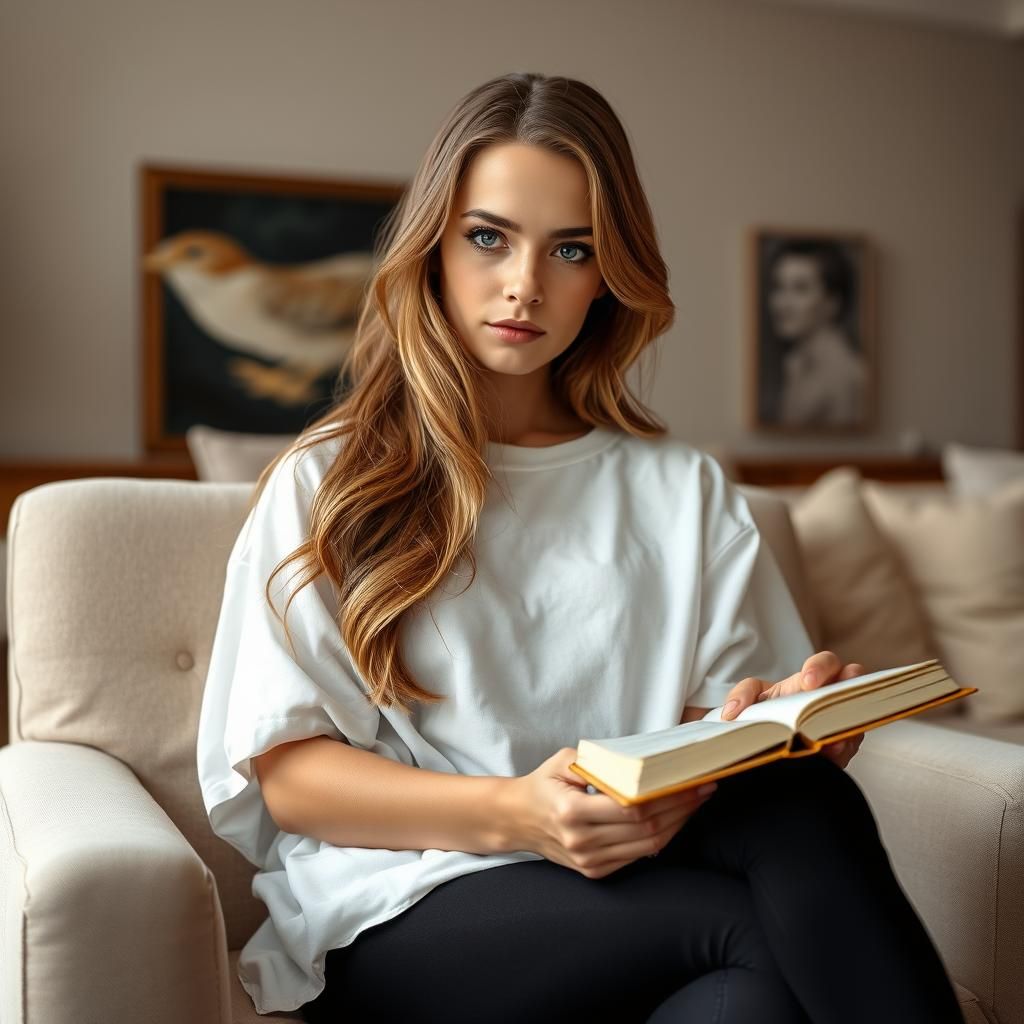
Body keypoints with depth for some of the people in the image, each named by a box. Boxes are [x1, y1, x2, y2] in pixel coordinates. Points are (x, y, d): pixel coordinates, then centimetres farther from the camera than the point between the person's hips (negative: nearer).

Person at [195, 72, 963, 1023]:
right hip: (400, 922, -3)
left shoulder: (683, 489, 16)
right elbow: (286, 772, -1)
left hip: (634, 887, 4)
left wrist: (781, 715, -17)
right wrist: (512, 813, -18)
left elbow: (732, 718, 9)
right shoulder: (325, 482, 8)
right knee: (791, 878, -31)